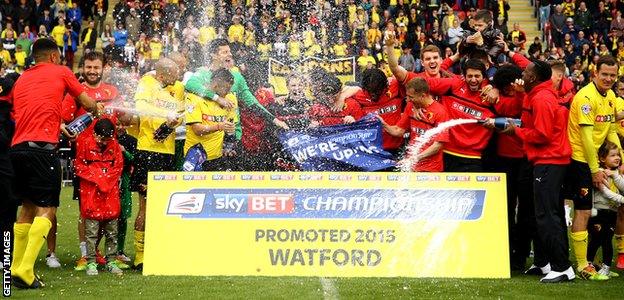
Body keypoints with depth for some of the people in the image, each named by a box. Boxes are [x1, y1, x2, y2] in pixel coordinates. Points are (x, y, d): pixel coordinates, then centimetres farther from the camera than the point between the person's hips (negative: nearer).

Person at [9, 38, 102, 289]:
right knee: (46, 210, -5)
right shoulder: (61, 72, 9)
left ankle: (16, 267, 18)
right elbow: (88, 104, 16)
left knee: (27, 208, 17)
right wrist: (97, 109, 39)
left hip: (17, 147, 6)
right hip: (42, 147, -6)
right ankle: (25, 270, -16)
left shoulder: (21, 79, 21)